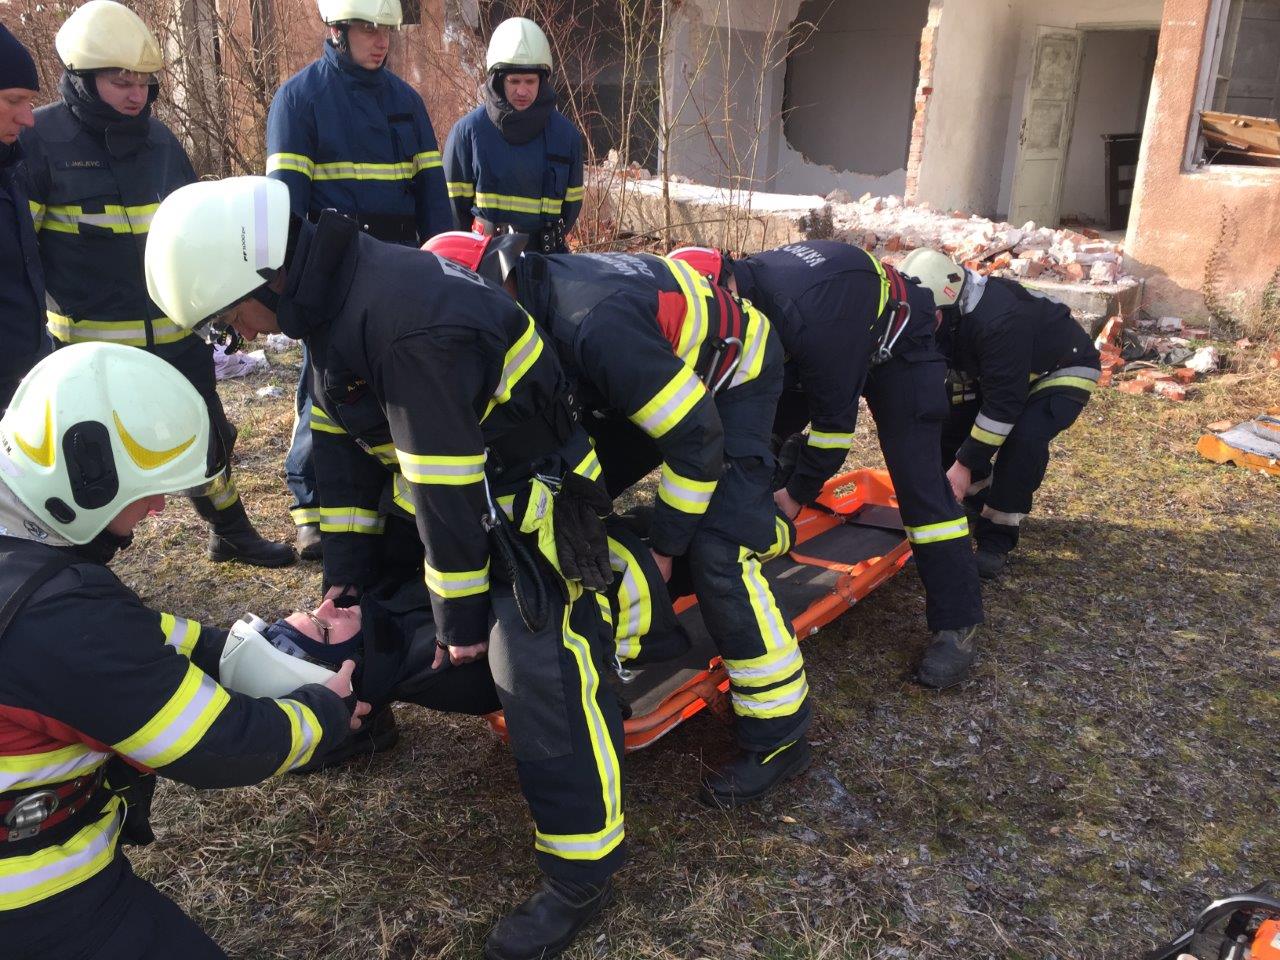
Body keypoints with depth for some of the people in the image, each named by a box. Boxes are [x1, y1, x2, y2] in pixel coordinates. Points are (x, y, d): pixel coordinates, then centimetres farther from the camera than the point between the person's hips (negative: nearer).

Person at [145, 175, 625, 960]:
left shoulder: (405, 325, -33)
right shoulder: (337, 299, 0)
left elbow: (447, 487, -29)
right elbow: (344, 440, 6)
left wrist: (461, 612, -19)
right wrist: (345, 568, 8)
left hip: (528, 502, -10)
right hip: (443, 486, 10)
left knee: (542, 674, -10)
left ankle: (582, 872, 1)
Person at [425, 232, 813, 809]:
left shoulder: (598, 327, -40)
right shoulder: (537, 294, -14)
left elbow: (696, 439, -31)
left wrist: (664, 545, -21)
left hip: (735, 377, -8)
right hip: (665, 366, 9)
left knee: (715, 556, -20)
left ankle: (779, 735, -7)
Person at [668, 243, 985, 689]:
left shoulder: (805, 315, -43)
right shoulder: (743, 281, -18)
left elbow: (835, 417, -32)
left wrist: (800, 490, -22)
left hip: (897, 347, -8)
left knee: (916, 477, -15)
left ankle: (957, 623, -9)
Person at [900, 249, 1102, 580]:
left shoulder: (1001, 320, -42)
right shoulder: (949, 314, -17)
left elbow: (1002, 404, -38)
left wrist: (965, 464, -33)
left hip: (1063, 372, -8)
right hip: (999, 370, 8)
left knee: (1023, 440, -31)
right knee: (947, 421, -4)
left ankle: (996, 540, -16)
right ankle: (981, 501, 19)